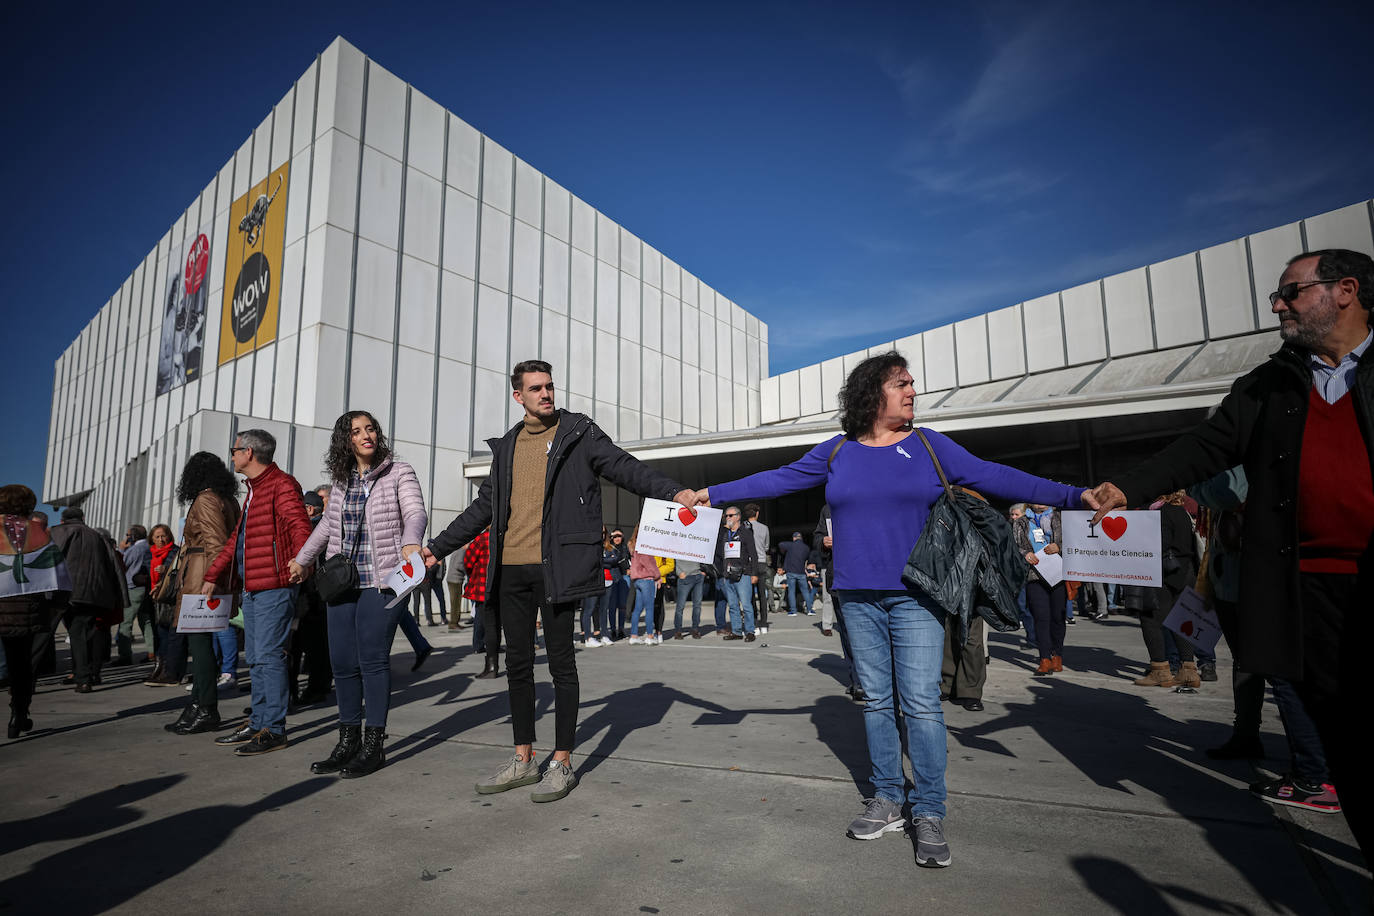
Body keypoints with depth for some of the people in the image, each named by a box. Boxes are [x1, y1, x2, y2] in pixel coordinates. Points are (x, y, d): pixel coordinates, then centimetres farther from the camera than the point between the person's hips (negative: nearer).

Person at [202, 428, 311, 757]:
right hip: (251, 587, 10)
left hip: (273, 586, -10)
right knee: (255, 658, 13)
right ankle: (258, 722, 22)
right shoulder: (254, 489, 23)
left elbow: (298, 523, -27)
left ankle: (274, 730, 0)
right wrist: (213, 575, 31)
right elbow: (236, 538, 30)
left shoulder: (281, 484, -10)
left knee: (269, 656, -7)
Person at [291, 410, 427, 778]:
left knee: (373, 658, -6)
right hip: (343, 582, 6)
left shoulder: (398, 472, -3)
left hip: (382, 581, -5)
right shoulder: (342, 480, 13)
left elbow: (416, 513, -18)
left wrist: (410, 543, -38)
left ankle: (373, 745, 5)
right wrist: (302, 559, 33)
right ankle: (348, 741, 20)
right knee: (342, 662, 6)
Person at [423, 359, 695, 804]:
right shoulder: (506, 446, 16)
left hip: (556, 567, -5)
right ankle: (523, 760, 26)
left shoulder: (578, 432, 2)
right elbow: (484, 505, 23)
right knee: (518, 663, 12)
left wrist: (672, 491, -22)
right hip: (510, 570, 5)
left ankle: (562, 763, 16)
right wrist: (438, 547, 24)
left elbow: (625, 467, -6)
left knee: (561, 663, 2)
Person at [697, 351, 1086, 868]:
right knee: (875, 700, 11)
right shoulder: (836, 453, 6)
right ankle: (887, 800, 26)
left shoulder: (927, 445, 4)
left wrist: (1073, 496, -6)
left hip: (914, 596, -1)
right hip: (857, 597, 2)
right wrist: (712, 494, 8)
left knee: (921, 703, -2)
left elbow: (992, 477, 1)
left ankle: (929, 812, 13)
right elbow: (777, 480, 9)